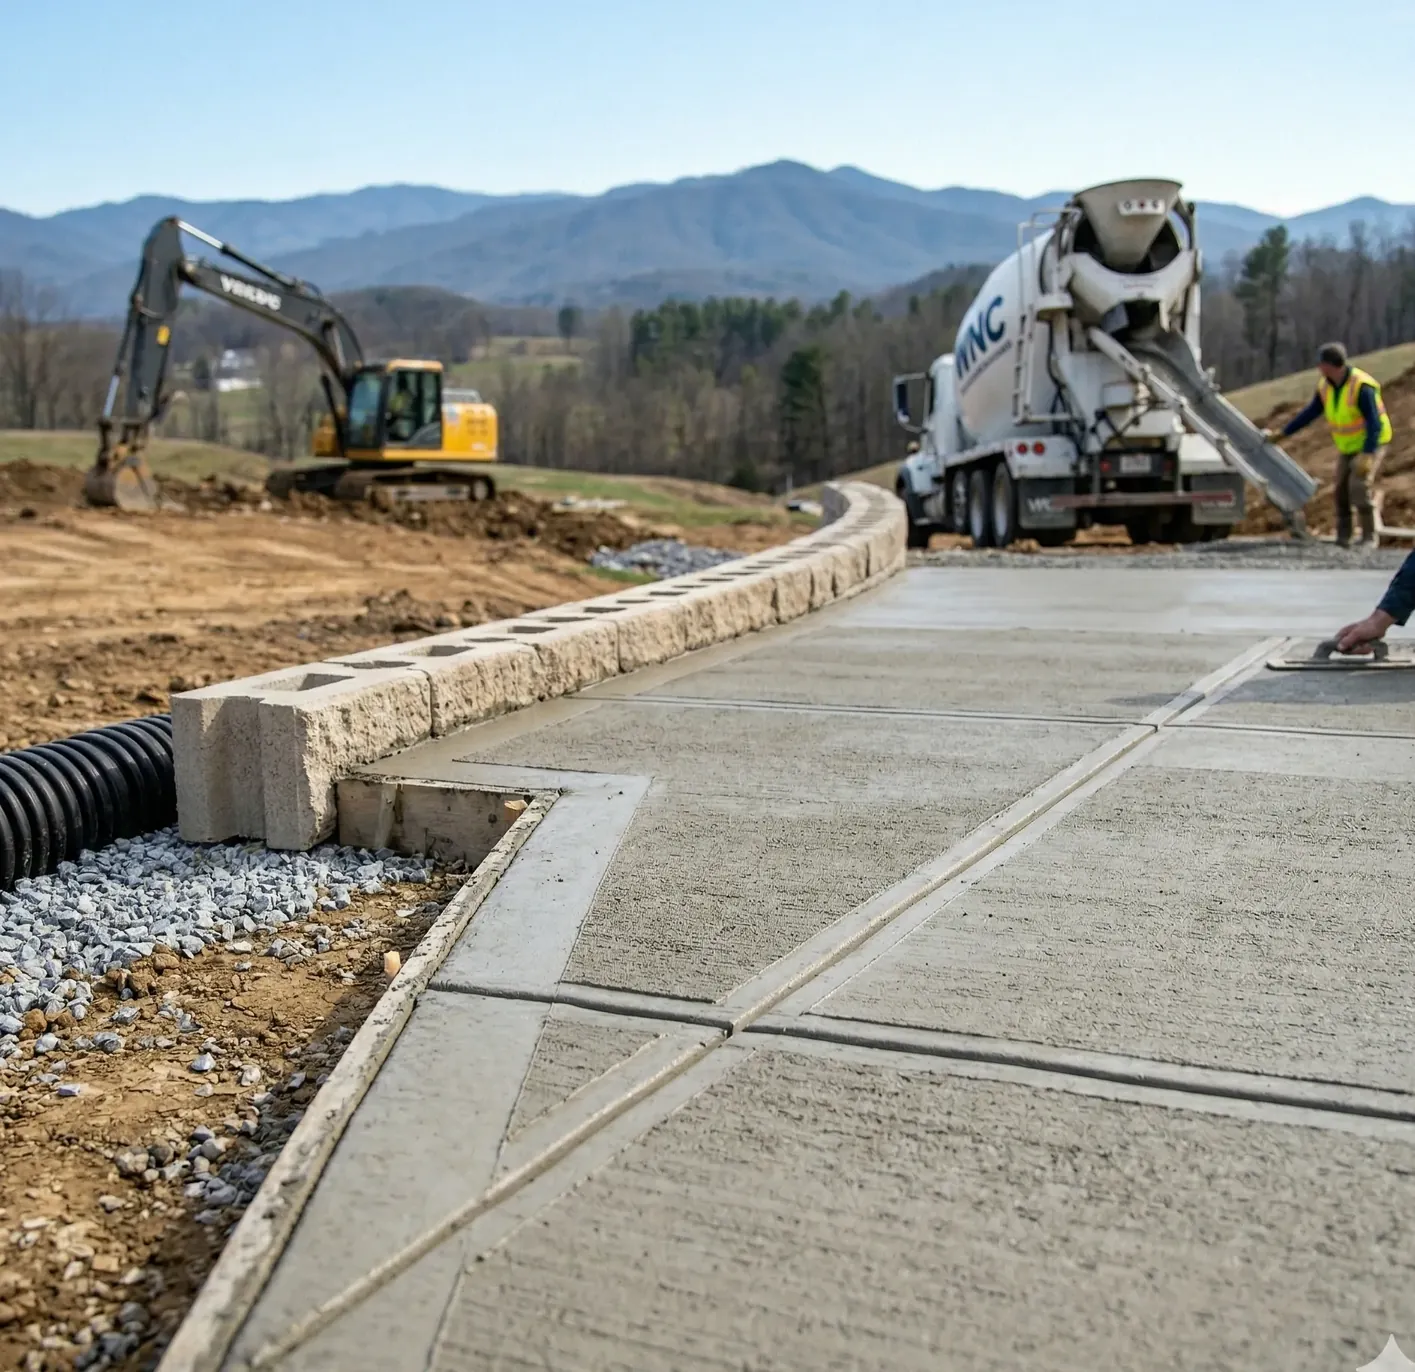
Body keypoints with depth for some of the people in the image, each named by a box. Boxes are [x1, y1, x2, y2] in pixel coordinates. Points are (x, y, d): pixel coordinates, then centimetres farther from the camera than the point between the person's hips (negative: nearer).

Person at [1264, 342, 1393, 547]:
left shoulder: (1361, 387, -28)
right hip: (1347, 446, 7)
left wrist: (1367, 455, -36)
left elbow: (1374, 424, -28)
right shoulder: (1325, 386, -6)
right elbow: (1310, 413, 5)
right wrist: (1281, 434, 4)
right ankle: (1342, 537, 12)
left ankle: (1369, 537, -11)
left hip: (1372, 443, -7)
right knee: (1341, 489, 3)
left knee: (1360, 485, -20)